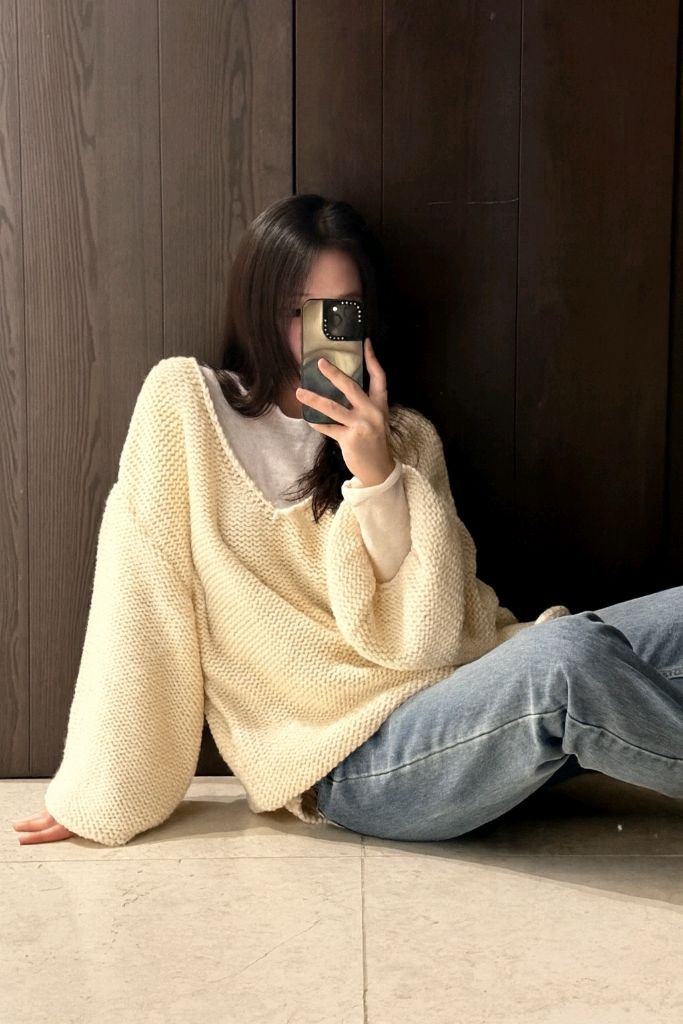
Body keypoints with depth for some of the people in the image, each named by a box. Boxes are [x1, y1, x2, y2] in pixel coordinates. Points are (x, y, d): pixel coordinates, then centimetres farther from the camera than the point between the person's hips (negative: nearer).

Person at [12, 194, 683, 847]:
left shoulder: (406, 440, 10)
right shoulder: (185, 401, 2)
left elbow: (426, 639, -3)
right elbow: (138, 613, -1)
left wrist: (378, 478, -13)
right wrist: (101, 796, -2)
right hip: (353, 766, -4)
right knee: (569, 657, -31)